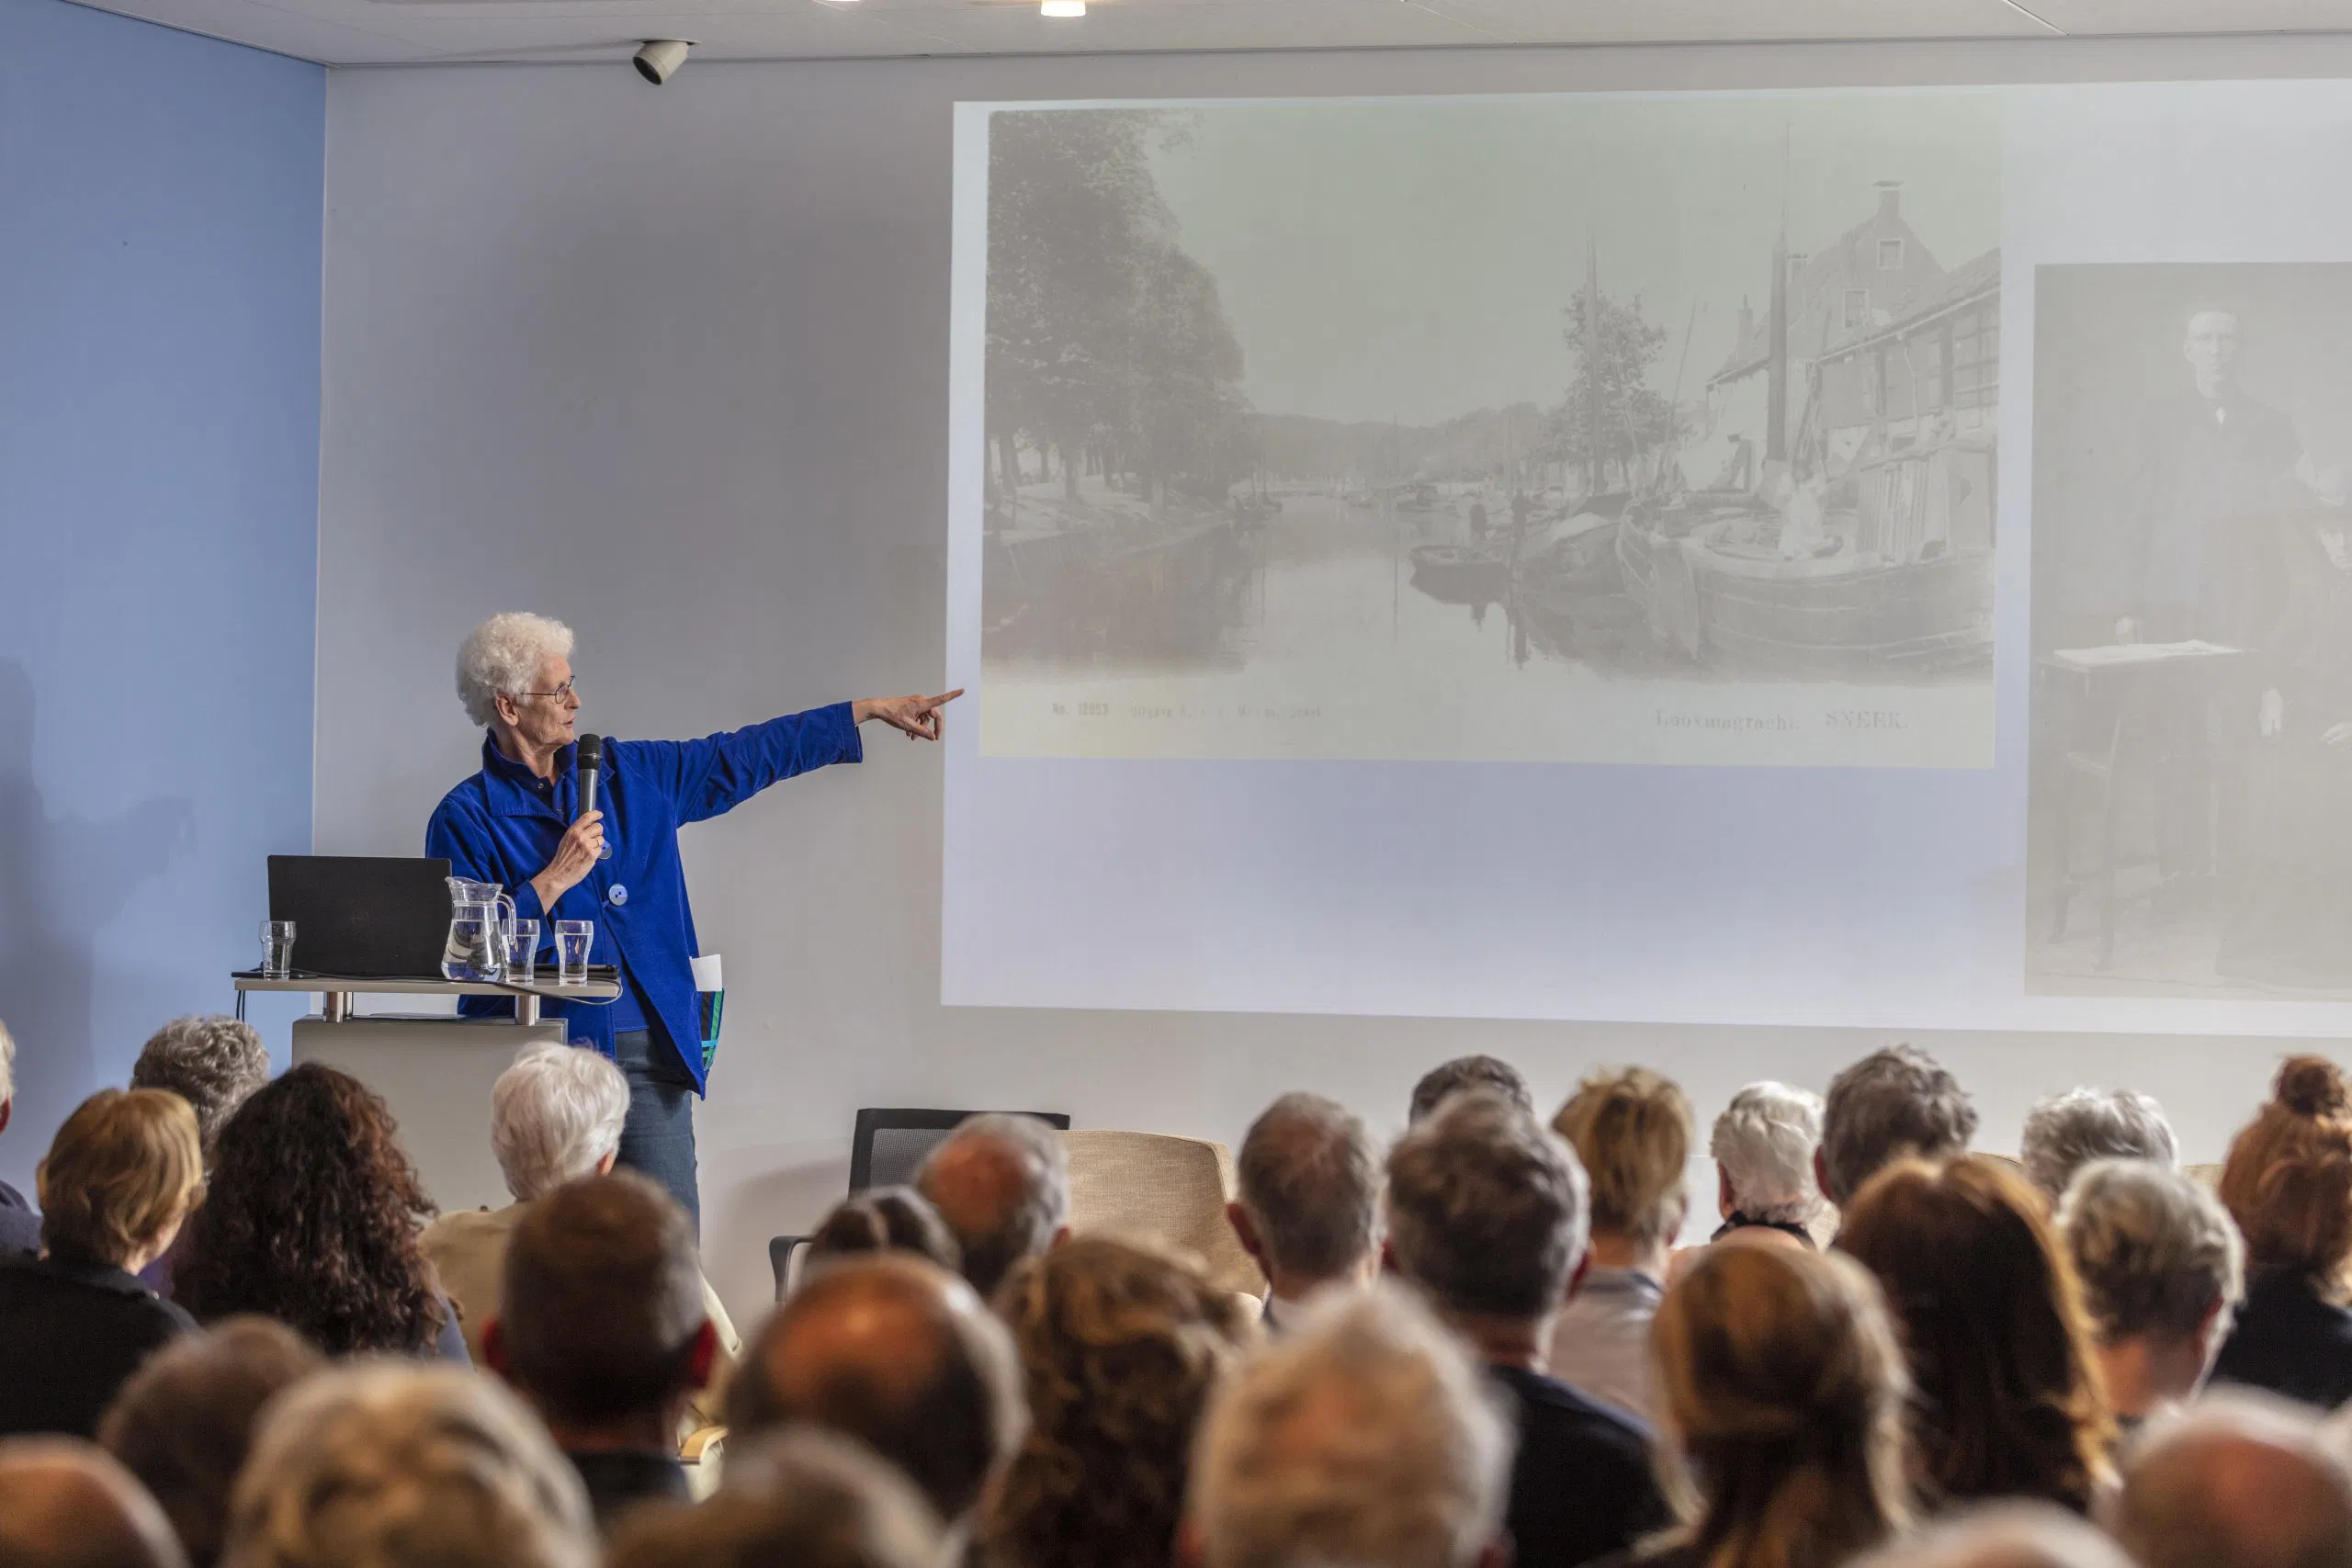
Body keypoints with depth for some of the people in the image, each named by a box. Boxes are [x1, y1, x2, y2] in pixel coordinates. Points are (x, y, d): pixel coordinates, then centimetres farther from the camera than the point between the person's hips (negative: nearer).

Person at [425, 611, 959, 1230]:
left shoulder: (627, 774, 13)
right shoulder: (467, 818, -1)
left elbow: (743, 757, 20)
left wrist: (872, 710, 22)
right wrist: (554, 882, -13)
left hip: (650, 1056, 4)